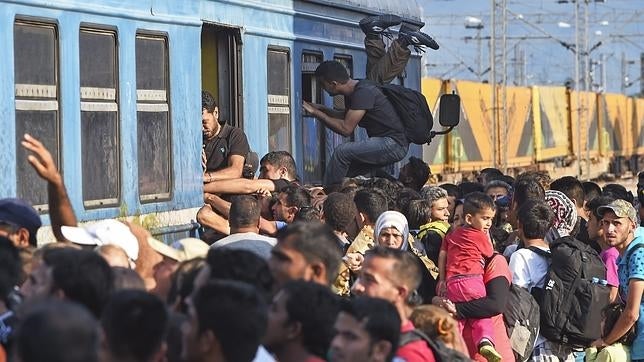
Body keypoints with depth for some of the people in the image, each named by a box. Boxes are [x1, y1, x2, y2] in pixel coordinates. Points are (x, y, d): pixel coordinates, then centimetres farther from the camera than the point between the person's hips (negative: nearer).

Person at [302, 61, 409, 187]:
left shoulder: (363, 92, -20)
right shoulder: (352, 92, 9)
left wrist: (317, 114, -11)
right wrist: (321, 109, 17)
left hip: (394, 144, -10)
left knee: (342, 151, -20)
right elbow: (346, 118, 29)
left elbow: (346, 128, -21)